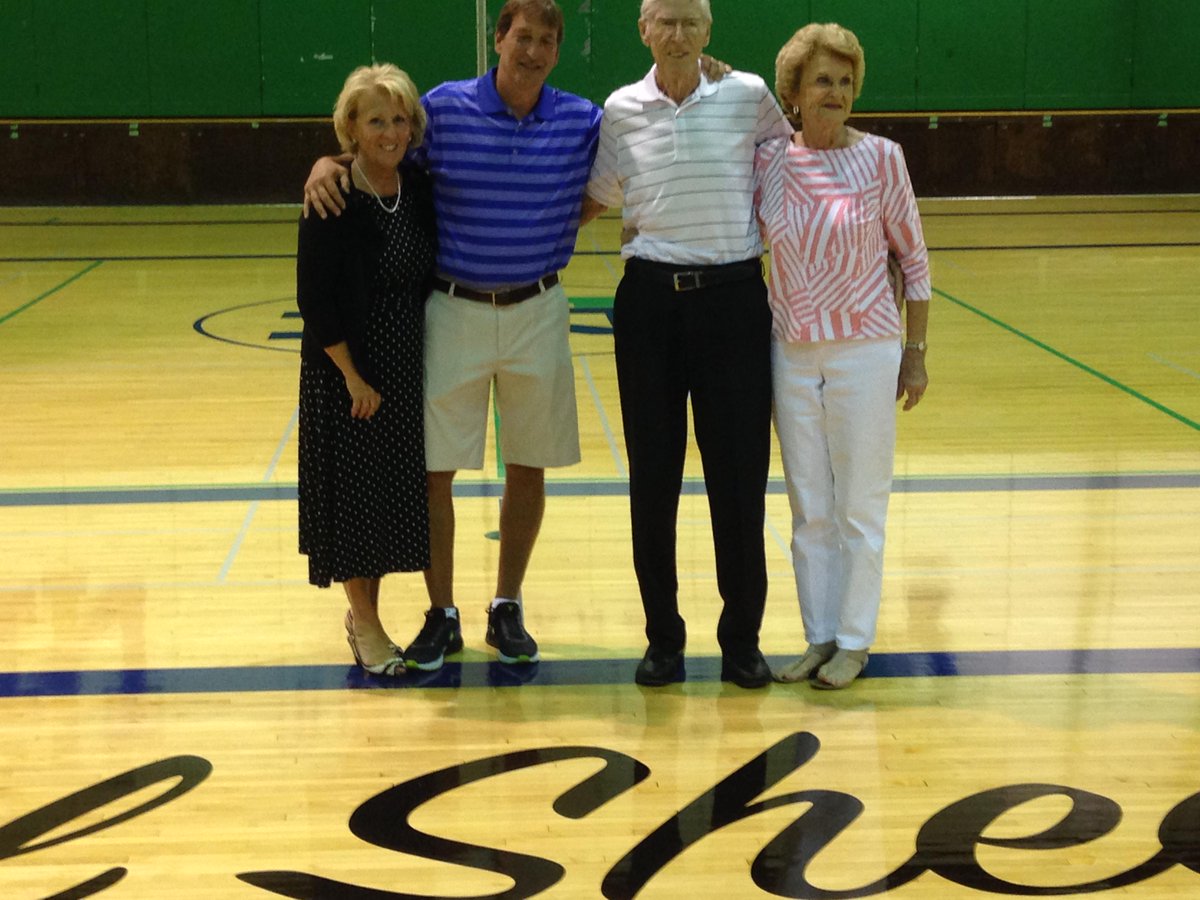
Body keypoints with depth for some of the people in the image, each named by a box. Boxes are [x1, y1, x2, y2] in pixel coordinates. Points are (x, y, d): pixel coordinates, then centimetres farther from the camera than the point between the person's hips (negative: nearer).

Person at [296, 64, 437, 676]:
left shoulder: (420, 191, 2)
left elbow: (430, 279, 10)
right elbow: (313, 298, -16)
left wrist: (424, 362, 3)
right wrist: (352, 375, -15)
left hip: (406, 370, 6)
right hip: (344, 371, -6)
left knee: (397, 487, 11)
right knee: (352, 488, 3)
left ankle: (364, 612, 27)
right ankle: (364, 625, 16)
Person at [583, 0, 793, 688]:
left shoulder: (749, 97, -2)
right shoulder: (620, 110, 2)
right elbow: (600, 197, 17)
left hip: (734, 300, -1)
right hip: (650, 301, 1)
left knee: (739, 475, 2)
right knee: (653, 476, 5)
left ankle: (743, 639, 16)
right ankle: (663, 638, 17)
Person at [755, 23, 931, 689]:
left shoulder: (880, 158, -7)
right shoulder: (767, 161, -1)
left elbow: (913, 257, -1)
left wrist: (915, 353, -1)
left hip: (864, 352, -3)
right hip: (793, 354, 3)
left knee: (859, 506, 5)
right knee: (809, 507, 11)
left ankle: (854, 642, 17)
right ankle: (819, 637, 23)